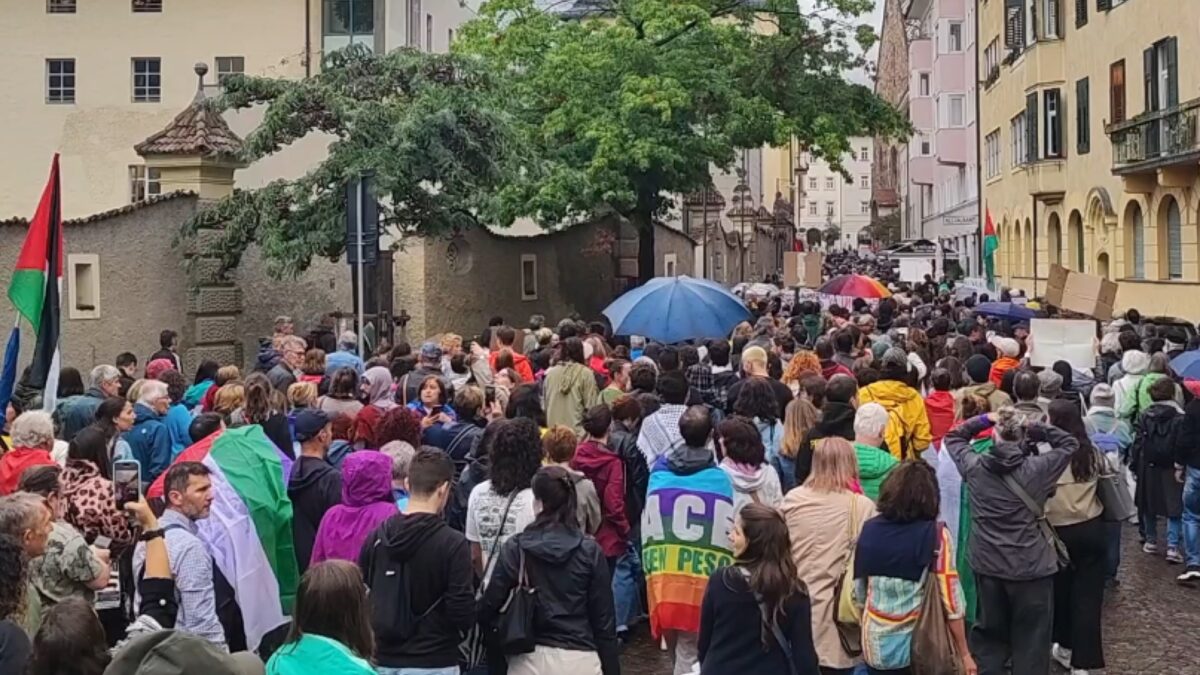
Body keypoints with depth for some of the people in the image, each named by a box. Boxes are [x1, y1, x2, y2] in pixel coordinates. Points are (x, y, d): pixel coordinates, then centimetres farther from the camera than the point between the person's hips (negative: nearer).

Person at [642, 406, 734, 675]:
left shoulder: (658, 474, 5)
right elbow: (728, 536, -3)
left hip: (663, 580, 4)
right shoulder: (720, 480, -5)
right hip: (703, 584, -3)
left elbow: (647, 529, 12)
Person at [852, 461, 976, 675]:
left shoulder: (869, 529, -1)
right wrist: (964, 654, -4)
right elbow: (950, 599, -12)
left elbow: (859, 592, 5)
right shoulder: (935, 534, -12)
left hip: (876, 647, 3)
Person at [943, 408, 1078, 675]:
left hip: (987, 566, 3)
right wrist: (1035, 429, -6)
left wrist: (984, 420, 2)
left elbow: (952, 437, 11)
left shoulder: (974, 466, -8)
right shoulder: (1036, 469, -14)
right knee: (1031, 642, 10)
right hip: (1031, 568, -3)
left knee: (989, 634, 18)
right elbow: (1070, 443, 1)